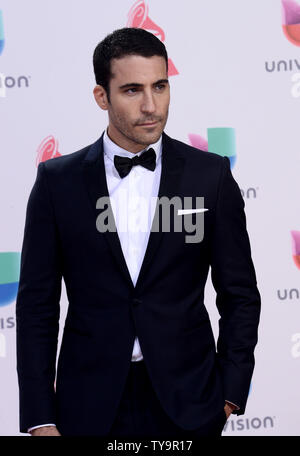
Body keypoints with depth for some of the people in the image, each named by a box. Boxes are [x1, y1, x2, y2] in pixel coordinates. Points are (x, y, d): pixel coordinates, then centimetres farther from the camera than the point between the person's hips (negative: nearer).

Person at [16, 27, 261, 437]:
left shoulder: (211, 176, 0)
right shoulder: (58, 180, 0)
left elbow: (240, 296, 5)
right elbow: (37, 304, 1)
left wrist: (229, 395, -2)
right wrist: (40, 421, -4)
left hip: (186, 404, 0)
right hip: (90, 409, 0)